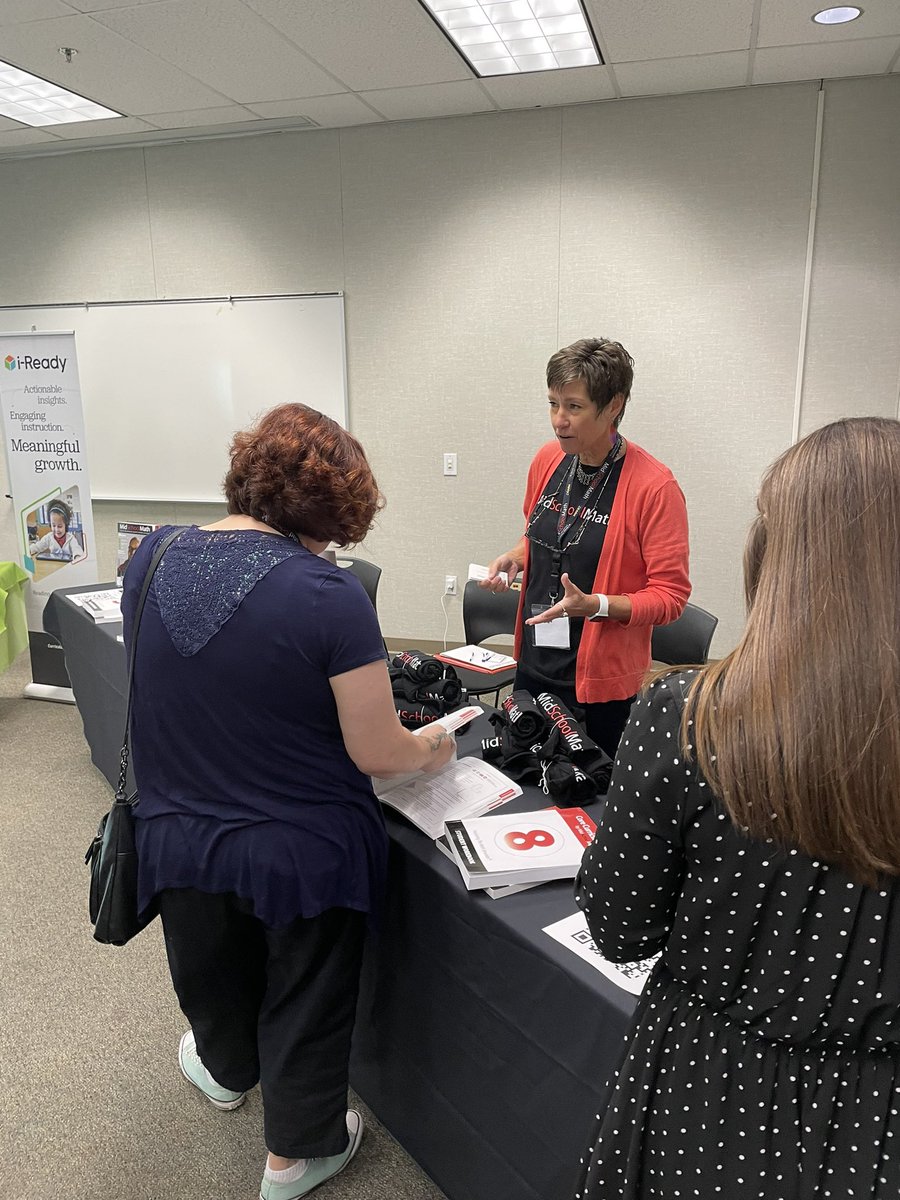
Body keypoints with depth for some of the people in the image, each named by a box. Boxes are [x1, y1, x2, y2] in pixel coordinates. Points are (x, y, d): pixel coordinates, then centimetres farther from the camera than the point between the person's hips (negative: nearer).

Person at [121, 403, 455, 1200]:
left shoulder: (153, 558, -9)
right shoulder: (329, 595, -25)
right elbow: (378, 753, -20)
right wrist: (433, 747, 1)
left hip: (179, 839, 5)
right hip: (299, 853, -4)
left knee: (214, 979, 32)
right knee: (305, 1004, 22)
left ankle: (225, 1072, 62)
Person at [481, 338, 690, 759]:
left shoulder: (654, 486, -17)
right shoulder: (548, 460, 1)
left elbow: (670, 595, -15)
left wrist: (595, 605, -28)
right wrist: (515, 558, -1)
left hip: (602, 682, -5)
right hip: (533, 666, 6)